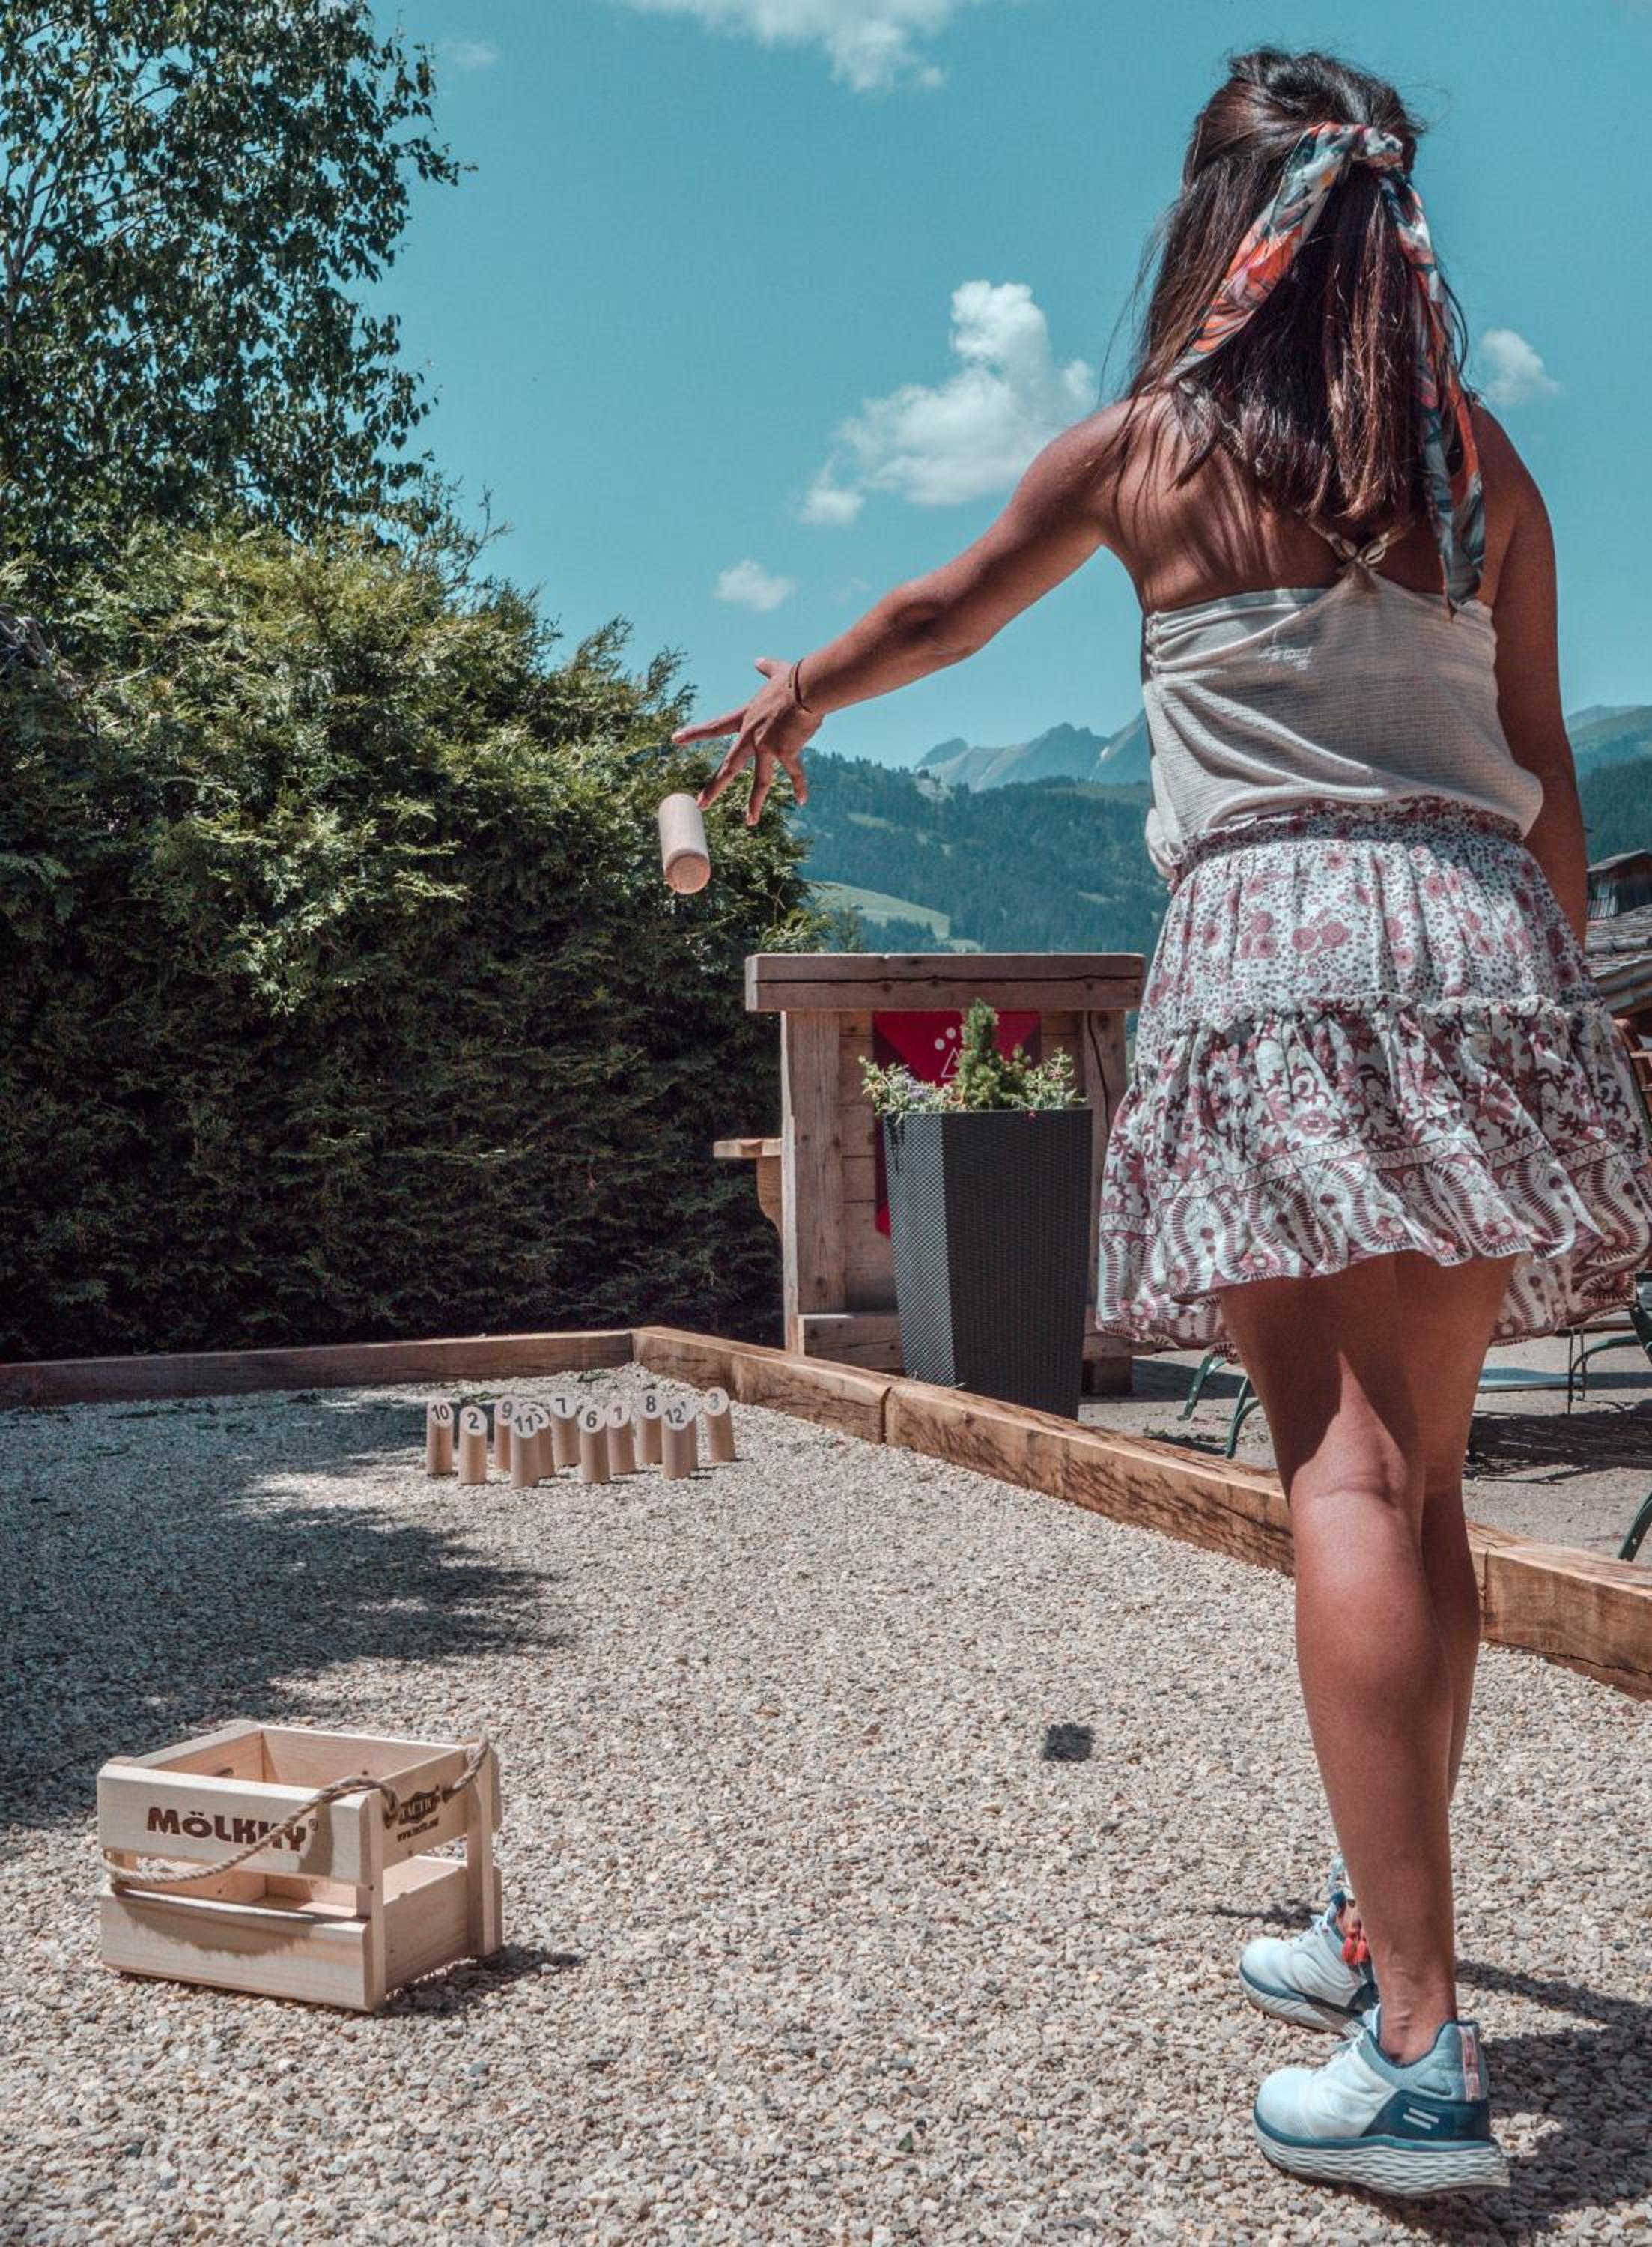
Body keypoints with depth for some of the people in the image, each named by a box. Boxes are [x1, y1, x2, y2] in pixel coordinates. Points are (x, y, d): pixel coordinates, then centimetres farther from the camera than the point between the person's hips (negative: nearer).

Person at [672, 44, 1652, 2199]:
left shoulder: (1144, 444, 9)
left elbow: (935, 612, 23)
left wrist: (788, 702, 41)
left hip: (1272, 952, -4)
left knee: (1347, 1474, -9)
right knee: (1420, 1478, 11)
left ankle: (1416, 2046, -13)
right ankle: (1380, 1921, 24)